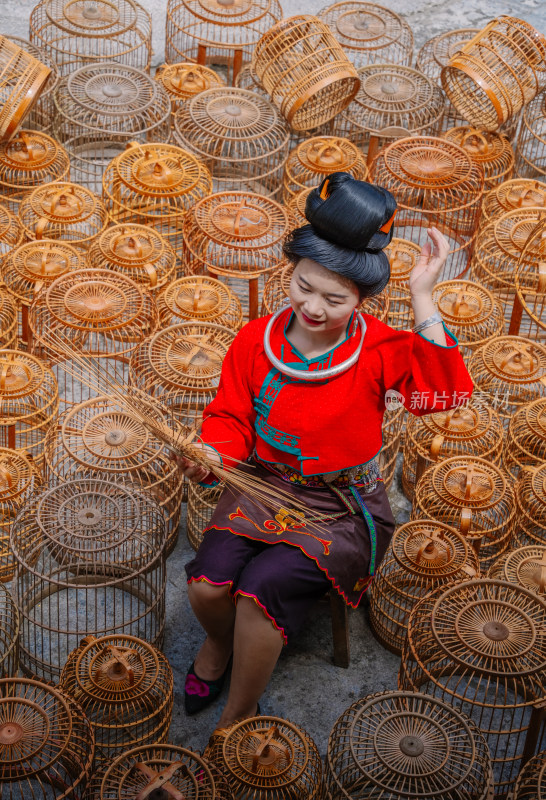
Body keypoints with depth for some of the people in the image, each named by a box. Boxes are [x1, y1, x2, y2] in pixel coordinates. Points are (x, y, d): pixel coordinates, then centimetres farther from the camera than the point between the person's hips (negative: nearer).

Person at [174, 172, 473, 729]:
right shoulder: (256, 339, -2)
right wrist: (212, 456, -18)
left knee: (261, 588, -25)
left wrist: (421, 297, -30)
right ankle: (221, 641, 19)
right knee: (206, 583, -21)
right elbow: (231, 417, 5)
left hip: (342, 508, -3)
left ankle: (238, 716, 2)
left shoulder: (378, 349, -10)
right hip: (262, 488, 3)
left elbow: (445, 389, -27)